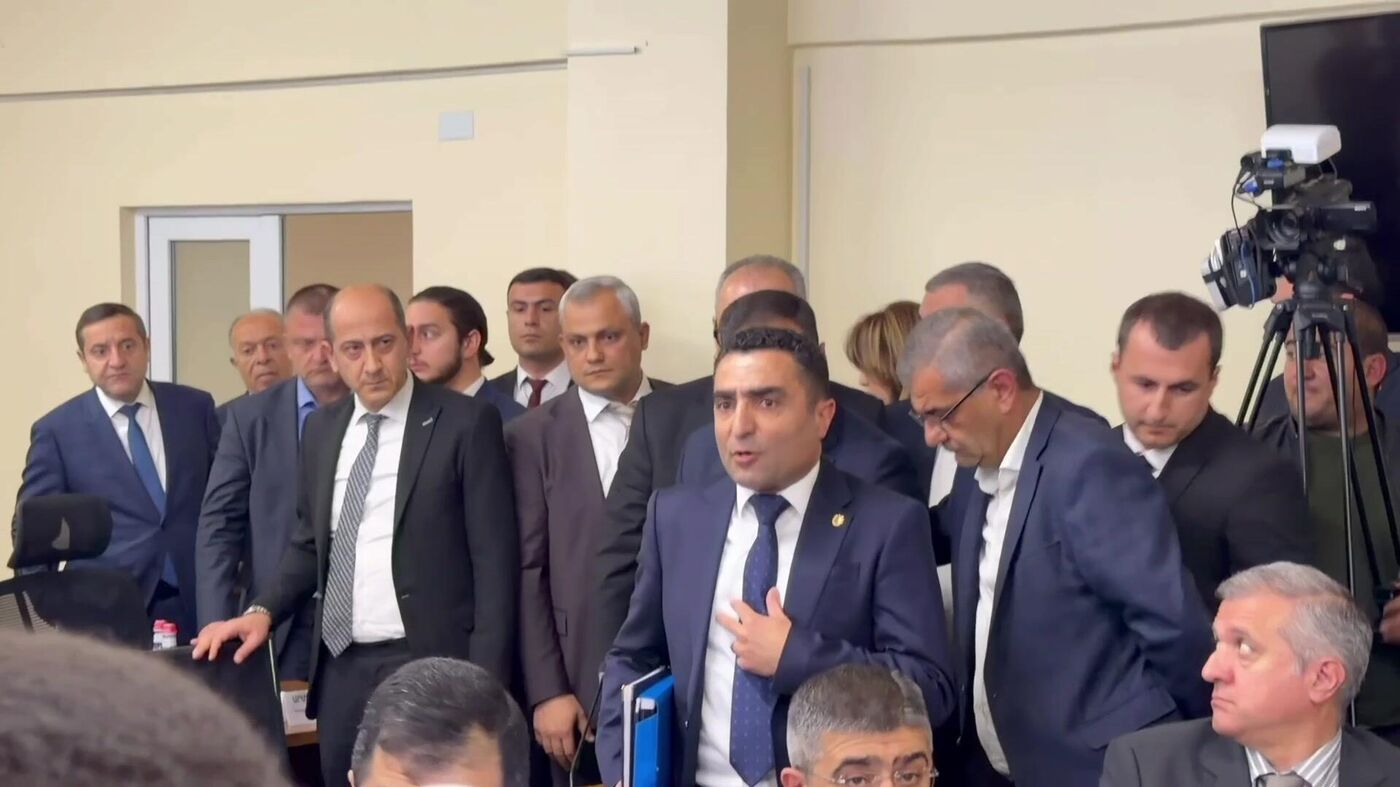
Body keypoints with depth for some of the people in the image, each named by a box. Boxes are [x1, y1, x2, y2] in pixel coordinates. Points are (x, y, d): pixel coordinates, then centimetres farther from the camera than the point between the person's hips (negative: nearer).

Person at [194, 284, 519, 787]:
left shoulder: (465, 423, -6)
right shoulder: (321, 428, 11)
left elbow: (495, 559, -8)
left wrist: (485, 680, -12)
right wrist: (264, 612, 3)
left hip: (430, 665, -5)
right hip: (341, 668, 5)